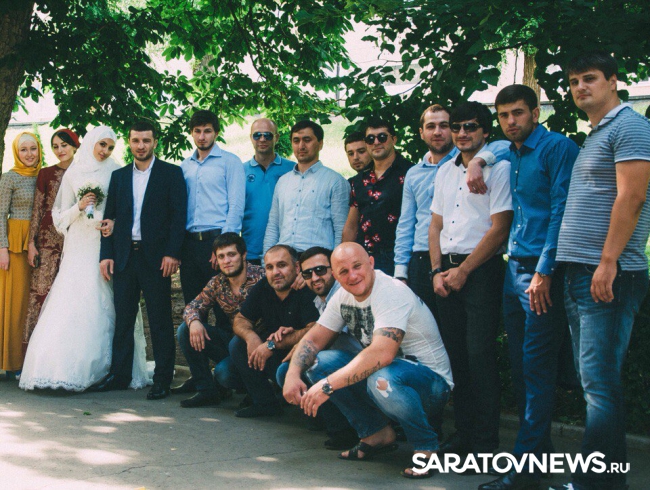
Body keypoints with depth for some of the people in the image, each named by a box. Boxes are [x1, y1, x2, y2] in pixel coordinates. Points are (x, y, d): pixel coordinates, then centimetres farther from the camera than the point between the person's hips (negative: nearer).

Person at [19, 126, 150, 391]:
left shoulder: (116, 173, 7)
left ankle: (102, 368, 0)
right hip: (79, 248, 1)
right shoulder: (73, 174, 11)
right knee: (73, 305, -6)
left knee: (104, 306, -4)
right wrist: (79, 207, -5)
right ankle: (69, 367, -4)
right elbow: (61, 216, 13)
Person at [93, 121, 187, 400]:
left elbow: (178, 215, -4)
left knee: (160, 320, 0)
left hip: (156, 257, -4)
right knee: (122, 318, 8)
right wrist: (106, 254, 5)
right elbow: (110, 217, 14)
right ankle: (119, 375, 17)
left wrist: (172, 254, -12)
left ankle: (162, 380, 5)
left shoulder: (171, 173, 2)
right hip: (124, 256, 4)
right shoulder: (119, 176, 15)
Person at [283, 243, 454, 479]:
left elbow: (382, 354, -37)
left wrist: (327, 386, -36)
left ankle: (426, 445, -12)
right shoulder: (343, 297, 2)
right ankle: (378, 433, 5)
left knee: (382, 379, -39)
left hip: (431, 380, -8)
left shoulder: (392, 293, -24)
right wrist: (293, 375, -15)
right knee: (319, 362, -6)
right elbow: (313, 339, 6)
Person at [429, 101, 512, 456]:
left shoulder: (499, 168, -4)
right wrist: (438, 270, 4)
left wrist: (463, 271, -10)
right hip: (447, 270, 6)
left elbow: (499, 228, -10)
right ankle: (462, 432, 17)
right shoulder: (445, 172, 17)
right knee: (455, 354, 8)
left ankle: (485, 442, 0)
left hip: (481, 270, -6)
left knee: (480, 354, -8)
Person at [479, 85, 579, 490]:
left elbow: (561, 211, -14)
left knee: (536, 367, -7)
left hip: (543, 271, -8)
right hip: (515, 267, 8)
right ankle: (538, 450, 20)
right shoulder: (510, 156, 16)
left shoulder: (558, 148, -7)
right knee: (520, 365, 10)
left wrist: (544, 270, -17)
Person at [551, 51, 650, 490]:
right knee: (594, 381, 11)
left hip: (609, 274, -10)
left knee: (599, 381, -10)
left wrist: (608, 263, -20)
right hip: (580, 274, 10)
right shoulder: (594, 135, 22)